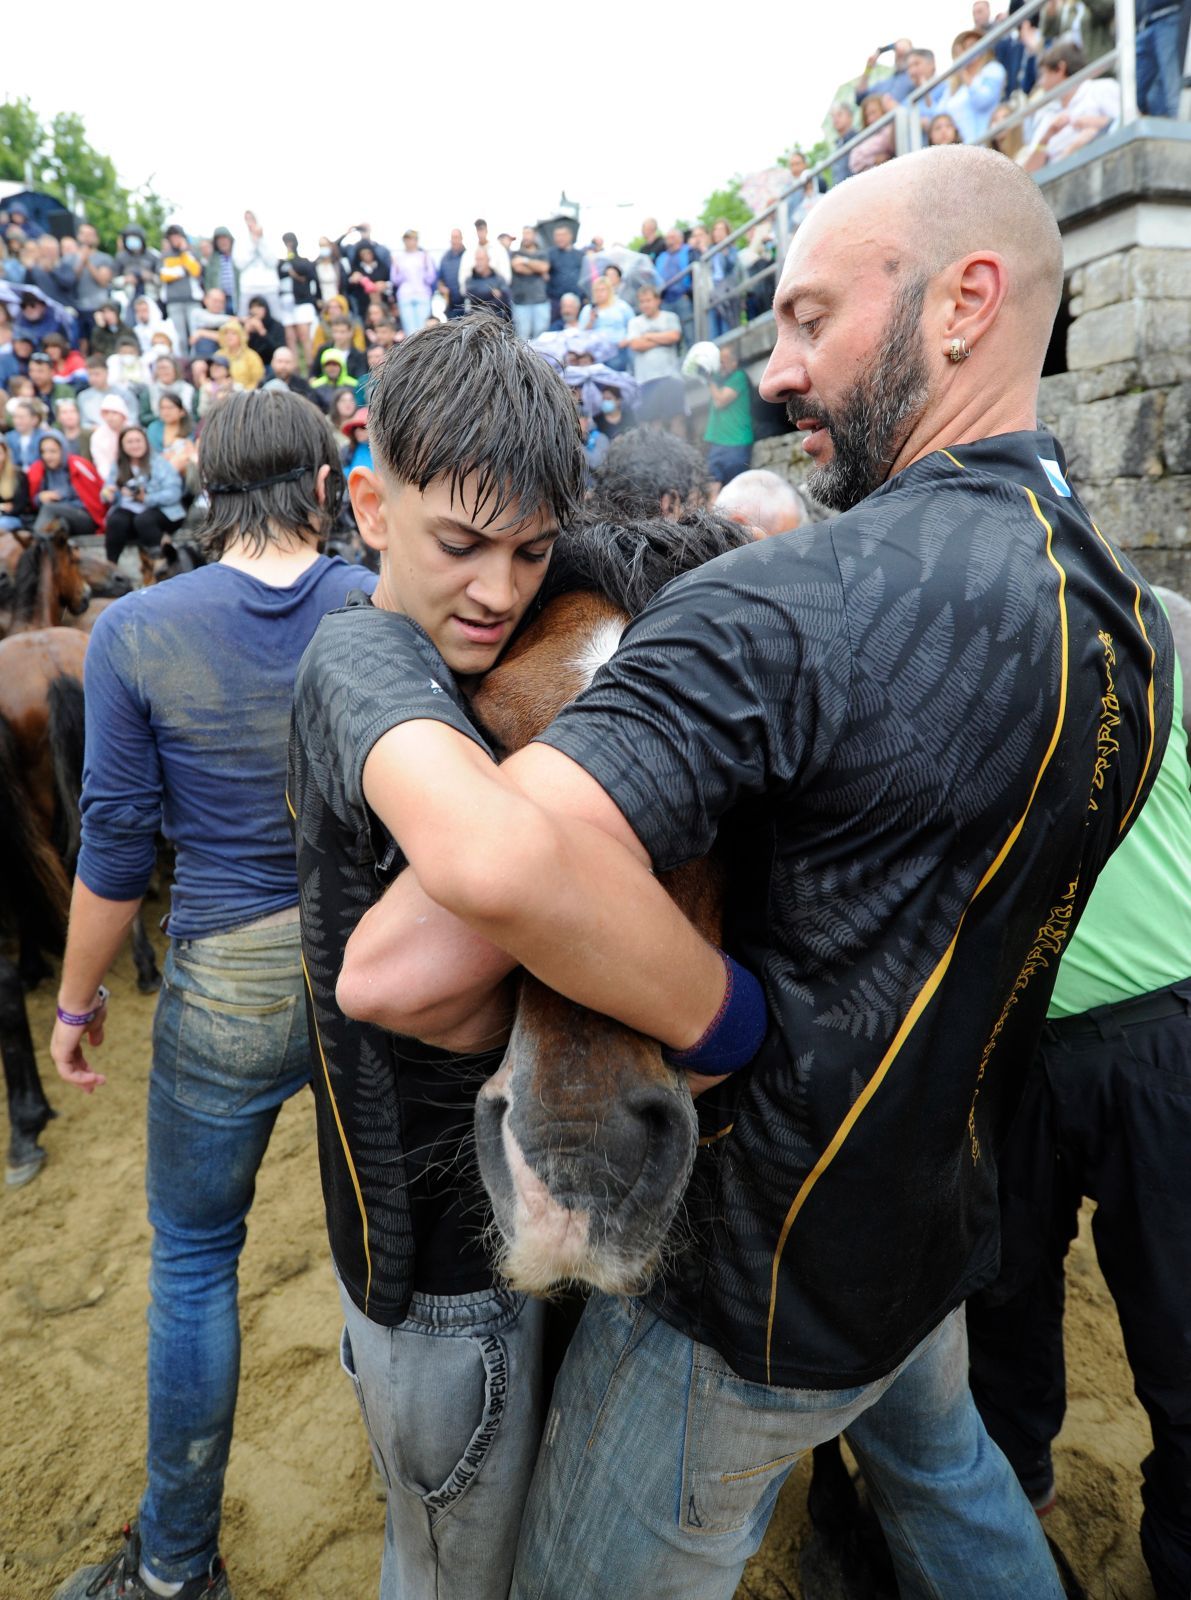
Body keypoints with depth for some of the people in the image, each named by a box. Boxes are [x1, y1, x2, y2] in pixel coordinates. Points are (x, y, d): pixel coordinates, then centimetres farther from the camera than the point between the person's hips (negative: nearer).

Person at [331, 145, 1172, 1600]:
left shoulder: (796, 606, -31)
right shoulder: (1135, 621, -3)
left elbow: (495, 858, -46)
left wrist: (722, 1015, -30)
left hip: (756, 1279, -7)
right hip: (944, 1218, 8)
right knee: (937, 1455, 37)